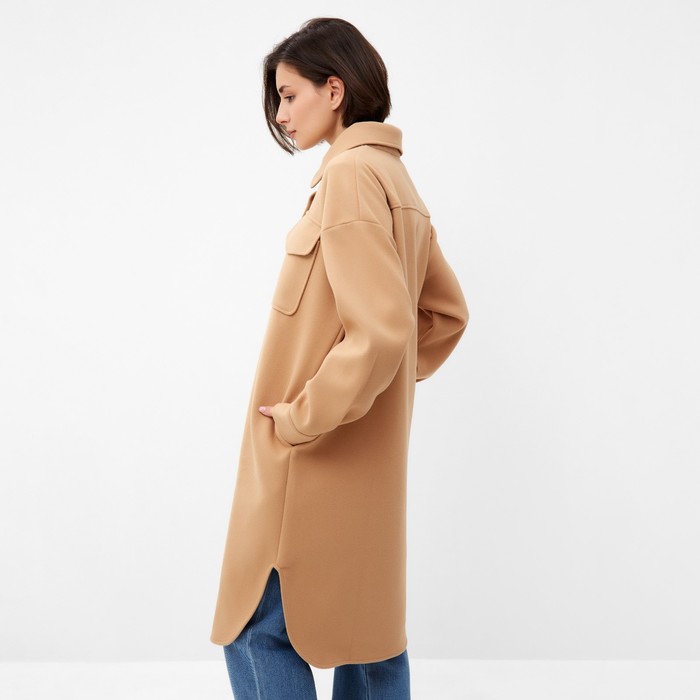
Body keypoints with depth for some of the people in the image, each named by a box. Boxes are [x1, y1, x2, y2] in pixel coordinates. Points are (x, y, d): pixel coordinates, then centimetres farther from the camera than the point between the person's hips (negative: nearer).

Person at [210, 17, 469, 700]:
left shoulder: (351, 175, -17)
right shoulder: (395, 178, 13)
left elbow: (380, 331, -27)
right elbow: (446, 311, 20)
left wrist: (300, 419, -18)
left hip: (318, 463, -9)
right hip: (369, 458, 10)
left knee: (256, 628, 2)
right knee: (366, 624, 17)